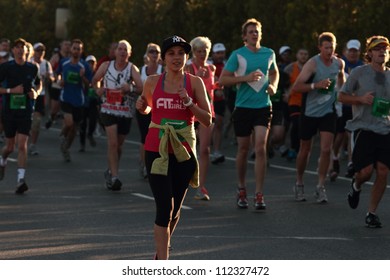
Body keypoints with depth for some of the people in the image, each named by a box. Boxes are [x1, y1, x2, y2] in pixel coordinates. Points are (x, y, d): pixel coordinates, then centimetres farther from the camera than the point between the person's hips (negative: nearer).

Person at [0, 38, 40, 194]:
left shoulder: (32, 68, 4)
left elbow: (38, 83, 22)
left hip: (25, 111, 0)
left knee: (22, 146, -11)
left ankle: (21, 180, -14)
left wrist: (36, 93, 1)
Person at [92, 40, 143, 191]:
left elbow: (141, 88, -18)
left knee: (119, 145, 12)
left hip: (126, 112, 1)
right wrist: (98, 90, -2)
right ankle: (114, 177, -16)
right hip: (108, 109, -1)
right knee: (112, 143, -15)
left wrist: (131, 88, -36)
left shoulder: (132, 69, -6)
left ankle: (111, 171, 34)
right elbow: (95, 80, 17)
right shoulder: (106, 66, 0)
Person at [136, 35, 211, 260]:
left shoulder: (195, 82, -1)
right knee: (164, 208, -11)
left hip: (184, 150, 1)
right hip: (157, 149, -1)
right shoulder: (152, 82, 2)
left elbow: (208, 120, -4)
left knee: (175, 208, 12)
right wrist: (142, 107, 0)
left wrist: (189, 103, -18)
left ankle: (162, 250, 37)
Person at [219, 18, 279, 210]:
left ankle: (259, 194, -9)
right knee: (243, 149, 7)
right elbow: (223, 80, -7)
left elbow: (274, 72, 27)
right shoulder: (237, 55, -3)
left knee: (261, 148, -11)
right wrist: (246, 78, -17)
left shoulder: (269, 54, 8)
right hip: (243, 107, -1)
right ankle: (241, 189, 26)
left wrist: (273, 86, 6)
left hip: (263, 106, 1)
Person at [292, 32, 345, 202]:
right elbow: (296, 87, -23)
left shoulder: (339, 63, 0)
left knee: (326, 150, -10)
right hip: (310, 112, -3)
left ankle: (321, 187, -3)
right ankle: (299, 184, 28)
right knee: (305, 150, 9)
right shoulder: (312, 64, -16)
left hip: (328, 112, 3)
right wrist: (316, 85, -34)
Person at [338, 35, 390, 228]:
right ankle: (356, 185, 26)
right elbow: (342, 96, 5)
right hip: (363, 128, -3)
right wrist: (361, 99, -12)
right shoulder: (359, 73, 1)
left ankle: (372, 213, 7)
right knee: (366, 171, -12)